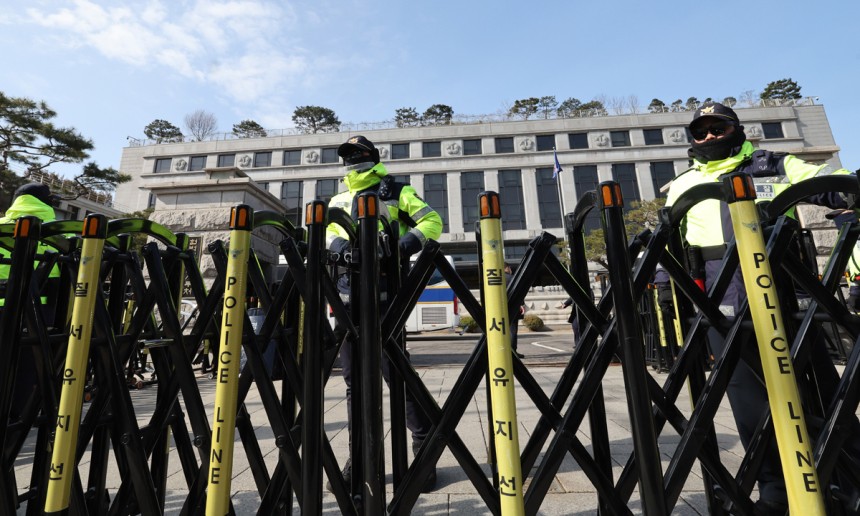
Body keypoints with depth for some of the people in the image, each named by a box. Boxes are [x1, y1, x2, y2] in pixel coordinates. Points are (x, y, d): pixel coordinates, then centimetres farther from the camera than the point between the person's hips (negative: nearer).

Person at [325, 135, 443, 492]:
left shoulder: (395, 191, 10)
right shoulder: (338, 201, 24)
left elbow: (432, 221, 1)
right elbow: (329, 234, 9)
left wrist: (403, 245, -15)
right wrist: (344, 248, -13)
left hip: (384, 294, -5)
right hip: (348, 295, 6)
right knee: (354, 379, 10)